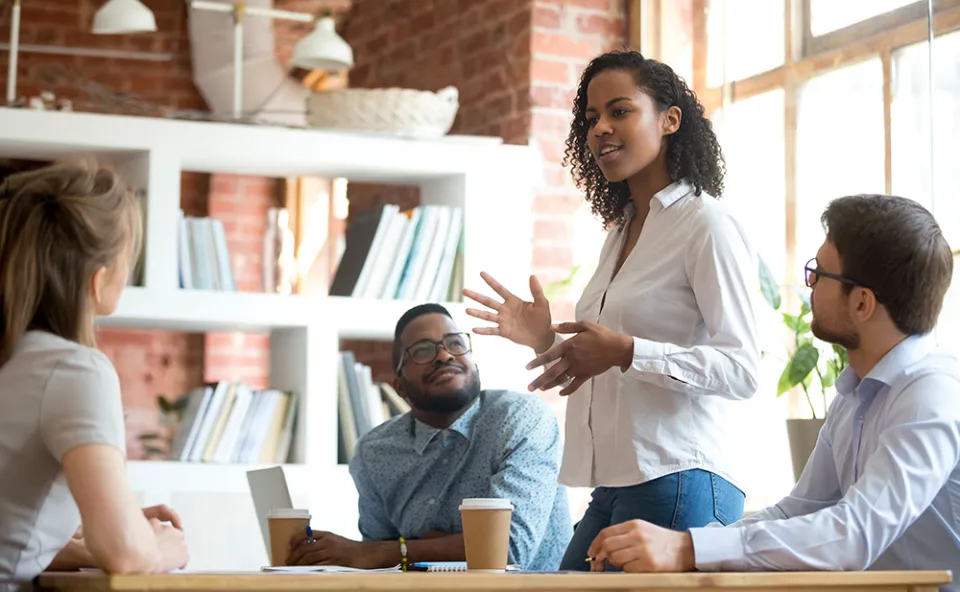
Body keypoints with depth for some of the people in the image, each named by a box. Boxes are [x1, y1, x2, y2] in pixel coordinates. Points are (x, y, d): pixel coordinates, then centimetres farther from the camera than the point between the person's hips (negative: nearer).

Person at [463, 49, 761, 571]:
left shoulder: (706, 225, -7)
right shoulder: (620, 231, 20)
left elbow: (742, 370, -15)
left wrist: (624, 351, -23)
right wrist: (549, 341, 11)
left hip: (678, 485, -8)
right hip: (614, 488, 8)